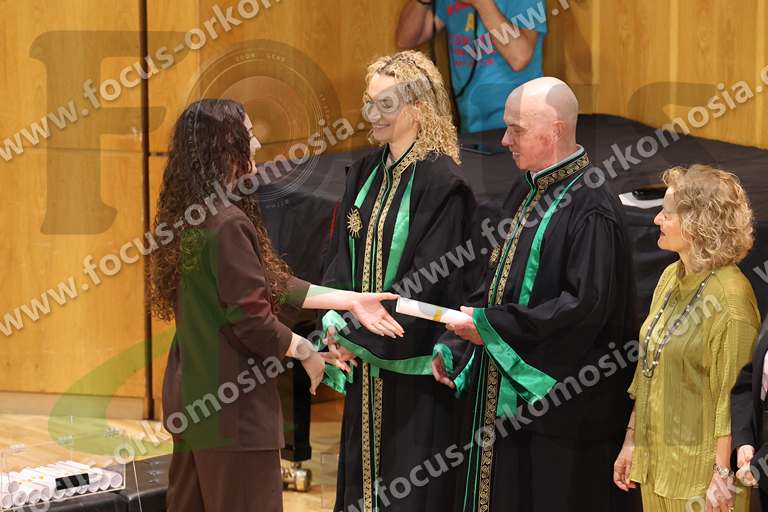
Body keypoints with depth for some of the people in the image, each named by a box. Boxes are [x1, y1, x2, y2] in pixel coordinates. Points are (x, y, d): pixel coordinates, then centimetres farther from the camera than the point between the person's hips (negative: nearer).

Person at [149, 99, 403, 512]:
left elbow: (270, 284, 10)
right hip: (231, 406, -10)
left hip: (193, 400, 10)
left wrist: (349, 300, 10)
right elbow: (251, 318, -21)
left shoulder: (191, 216, 8)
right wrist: (305, 350, -4)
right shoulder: (228, 224, -22)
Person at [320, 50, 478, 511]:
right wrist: (334, 318, -7)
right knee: (362, 473, 13)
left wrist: (354, 332, -17)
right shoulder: (366, 173, 8)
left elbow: (429, 280, -19)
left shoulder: (441, 183, -15)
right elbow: (342, 256, 10)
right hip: (364, 361, 7)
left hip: (412, 365, -7)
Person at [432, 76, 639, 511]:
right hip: (503, 394, 9)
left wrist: (491, 326, -18)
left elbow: (586, 305, -24)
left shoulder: (591, 210, -17)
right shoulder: (526, 195, 11)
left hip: (560, 407, -9)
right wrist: (453, 347, 6)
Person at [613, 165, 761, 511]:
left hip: (698, 470, -8)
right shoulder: (672, 277, 7)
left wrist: (723, 475, -18)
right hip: (656, 462, 8)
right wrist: (632, 441, 13)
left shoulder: (730, 295, -17)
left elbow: (734, 396, -17)